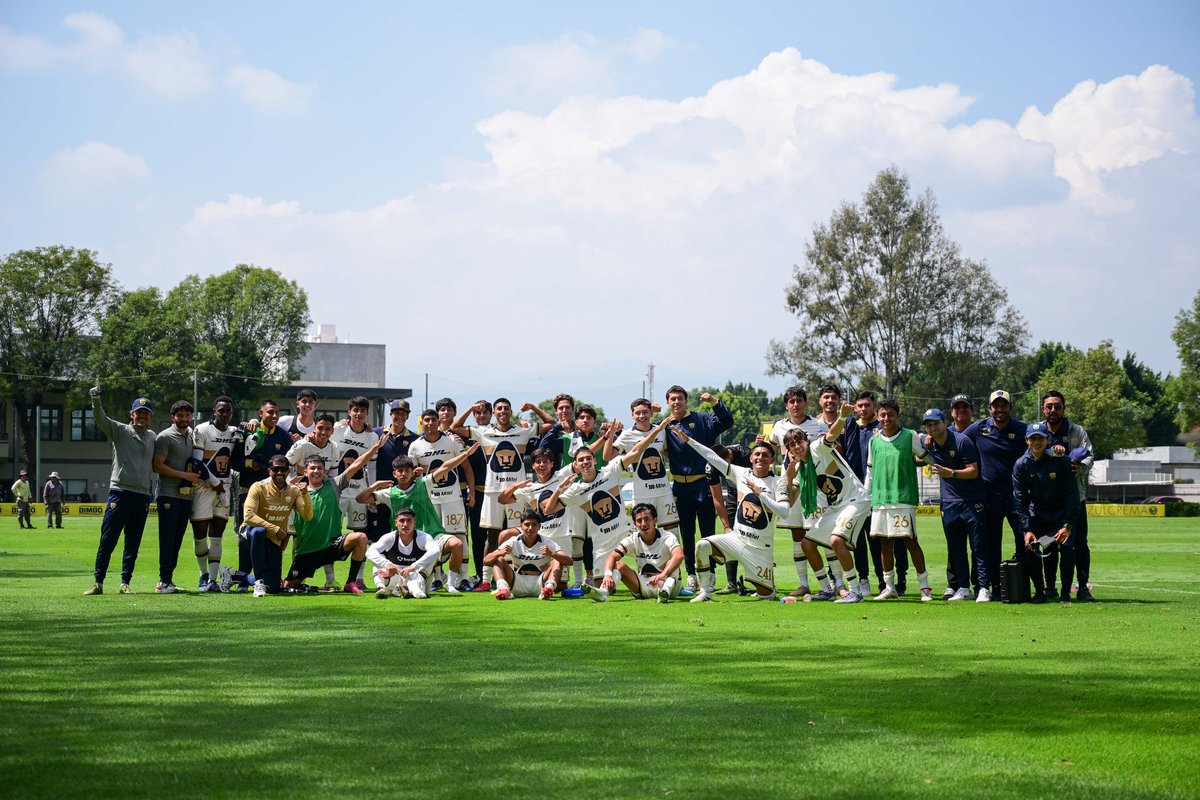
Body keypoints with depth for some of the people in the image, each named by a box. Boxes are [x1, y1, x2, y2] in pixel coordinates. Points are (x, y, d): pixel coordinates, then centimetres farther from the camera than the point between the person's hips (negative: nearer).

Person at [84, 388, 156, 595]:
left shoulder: (152, 437, 16)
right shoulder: (120, 431, 3)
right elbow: (101, 419, -13)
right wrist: (96, 400, -30)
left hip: (142, 496, 4)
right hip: (120, 492, -4)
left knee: (133, 544, 6)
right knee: (108, 540, -5)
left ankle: (125, 583, 12)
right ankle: (98, 582, -1)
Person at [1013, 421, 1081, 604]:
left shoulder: (1061, 461, -14)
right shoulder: (1021, 465, -8)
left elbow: (1072, 495, -12)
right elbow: (1020, 499, -7)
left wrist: (1067, 525, -18)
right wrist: (1027, 529, -16)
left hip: (1062, 515, -2)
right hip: (1037, 516, 2)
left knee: (1067, 547, -22)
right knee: (1028, 548, -17)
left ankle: (1065, 593, -6)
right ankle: (1040, 591, 0)